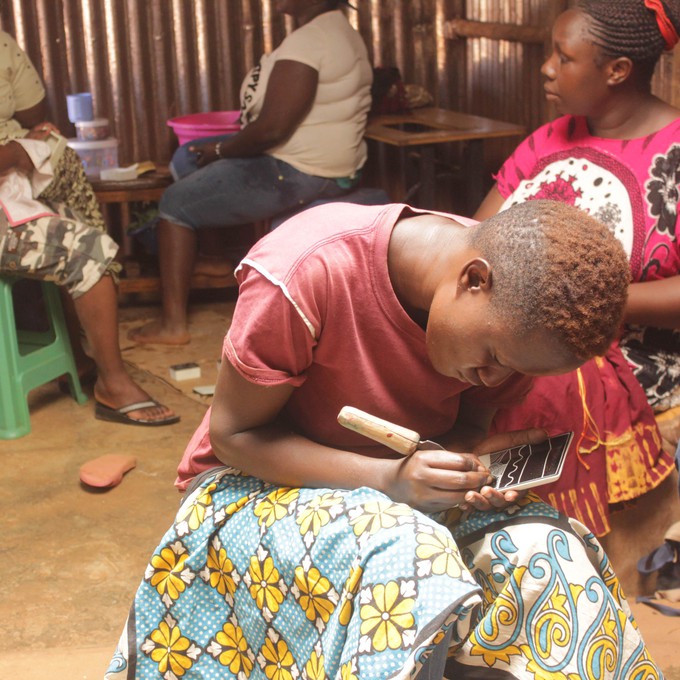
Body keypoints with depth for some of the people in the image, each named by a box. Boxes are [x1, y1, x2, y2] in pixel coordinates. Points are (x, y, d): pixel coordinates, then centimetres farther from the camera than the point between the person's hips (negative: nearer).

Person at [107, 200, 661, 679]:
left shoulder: (513, 310, -11)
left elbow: (468, 420, 7)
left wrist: (476, 461, -18)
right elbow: (234, 431, -18)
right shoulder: (307, 274, -29)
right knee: (403, 566, -36)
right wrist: (385, 479, -29)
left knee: (548, 557, -24)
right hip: (260, 480, -4)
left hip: (406, 491, 5)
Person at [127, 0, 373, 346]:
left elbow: (272, 129, -26)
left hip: (300, 174, -10)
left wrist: (221, 151, -9)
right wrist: (225, 146, 11)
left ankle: (173, 324, 3)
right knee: (187, 157, 18)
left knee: (175, 204, 0)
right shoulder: (336, 29, 10)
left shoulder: (306, 41, -23)